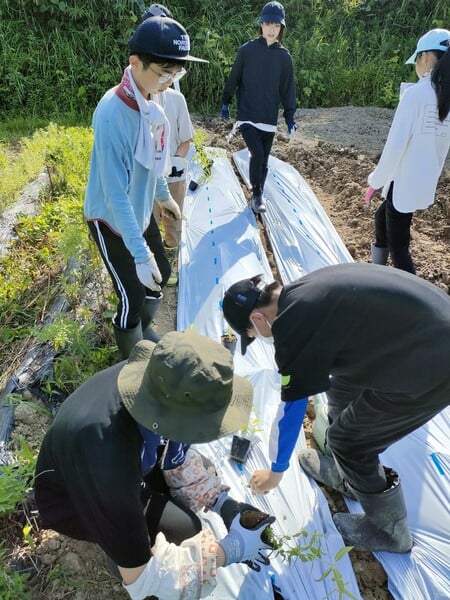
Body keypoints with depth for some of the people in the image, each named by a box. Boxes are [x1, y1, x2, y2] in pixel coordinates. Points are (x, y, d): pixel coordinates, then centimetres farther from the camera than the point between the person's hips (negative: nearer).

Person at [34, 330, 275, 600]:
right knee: (183, 529, -17)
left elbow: (176, 449, -5)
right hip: (74, 499, -5)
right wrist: (230, 549, -25)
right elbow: (139, 577, -31)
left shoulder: (153, 380, -28)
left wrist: (223, 502, -11)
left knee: (202, 471, -2)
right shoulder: (108, 458, -45)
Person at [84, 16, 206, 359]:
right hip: (112, 220, -8)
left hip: (140, 211, 8)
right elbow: (115, 193, -31)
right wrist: (140, 253, -33)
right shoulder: (113, 114, -30)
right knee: (133, 296, 3)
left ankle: (144, 332, 47)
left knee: (156, 279, 19)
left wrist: (164, 195, 23)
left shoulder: (149, 102, -4)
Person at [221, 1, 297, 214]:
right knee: (257, 154, -17)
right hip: (247, 114, -2)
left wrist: (290, 116, 3)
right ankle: (257, 194, 4)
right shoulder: (247, 50, -2)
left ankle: (258, 195, 25)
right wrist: (225, 102, 10)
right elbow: (234, 79, 7)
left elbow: (287, 88, 7)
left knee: (264, 159, 7)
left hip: (269, 117, 3)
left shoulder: (284, 56, 4)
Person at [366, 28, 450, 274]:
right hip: (426, 182, 8)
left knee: (397, 246, 0)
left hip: (404, 182, -8)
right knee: (382, 217, 27)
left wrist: (375, 180, -10)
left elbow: (396, 144, -20)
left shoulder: (416, 92, -16)